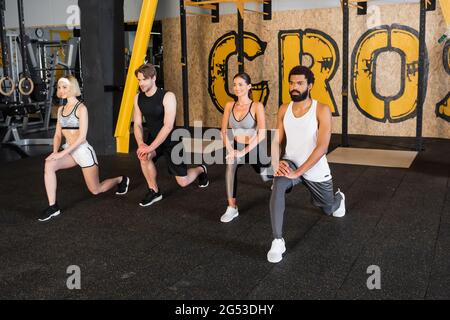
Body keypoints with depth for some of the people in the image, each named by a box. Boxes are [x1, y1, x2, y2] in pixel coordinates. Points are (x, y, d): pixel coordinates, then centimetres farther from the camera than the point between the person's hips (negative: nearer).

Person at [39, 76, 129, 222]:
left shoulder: (81, 108, -13)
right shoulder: (61, 109, 8)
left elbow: (82, 136, -18)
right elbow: (58, 134, 10)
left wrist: (63, 153, -23)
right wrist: (55, 151, -9)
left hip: (83, 150, -6)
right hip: (69, 151, 6)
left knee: (96, 190, 7)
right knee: (49, 165, -25)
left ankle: (121, 180, 37)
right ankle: (52, 206, -19)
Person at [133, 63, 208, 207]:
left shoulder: (167, 96, -23)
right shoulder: (138, 98, -5)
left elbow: (168, 126, -28)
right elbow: (137, 124, -4)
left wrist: (150, 147, -33)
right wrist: (141, 143, -24)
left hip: (171, 140, -4)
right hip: (153, 138, 4)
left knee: (183, 182, -1)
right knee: (143, 156, -30)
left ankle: (201, 169, 35)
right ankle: (154, 191, -7)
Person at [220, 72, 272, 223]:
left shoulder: (257, 106, -17)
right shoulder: (229, 105, -3)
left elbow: (262, 134, -24)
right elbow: (224, 131, 0)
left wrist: (243, 152, -28)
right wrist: (230, 150, -16)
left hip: (254, 148, -2)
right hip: (236, 147, 2)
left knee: (265, 176, 20)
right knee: (230, 164, -34)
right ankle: (232, 208, -29)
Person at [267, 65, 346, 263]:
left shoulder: (322, 110, -19)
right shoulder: (284, 110, -4)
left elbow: (322, 147, -26)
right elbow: (276, 141, 1)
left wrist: (298, 172, -32)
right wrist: (276, 163, -19)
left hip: (316, 170, -2)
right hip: (291, 163, 2)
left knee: (328, 209, 21)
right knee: (278, 186, -34)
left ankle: (338, 198, 61)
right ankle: (277, 241, -26)